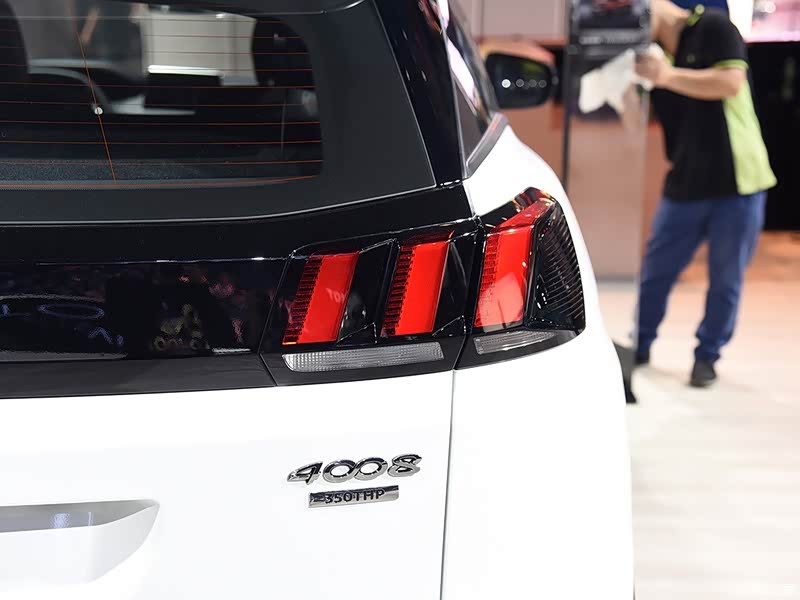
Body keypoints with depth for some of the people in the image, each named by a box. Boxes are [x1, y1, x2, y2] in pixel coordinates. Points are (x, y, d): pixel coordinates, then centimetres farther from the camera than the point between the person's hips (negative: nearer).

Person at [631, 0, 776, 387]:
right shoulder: (652, 53, 9)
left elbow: (731, 82, -21)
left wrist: (669, 76, -28)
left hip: (737, 183, -5)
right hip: (684, 185, 5)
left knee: (725, 279, 5)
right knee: (655, 270, 8)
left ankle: (707, 357, 19)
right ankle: (639, 346, 25)